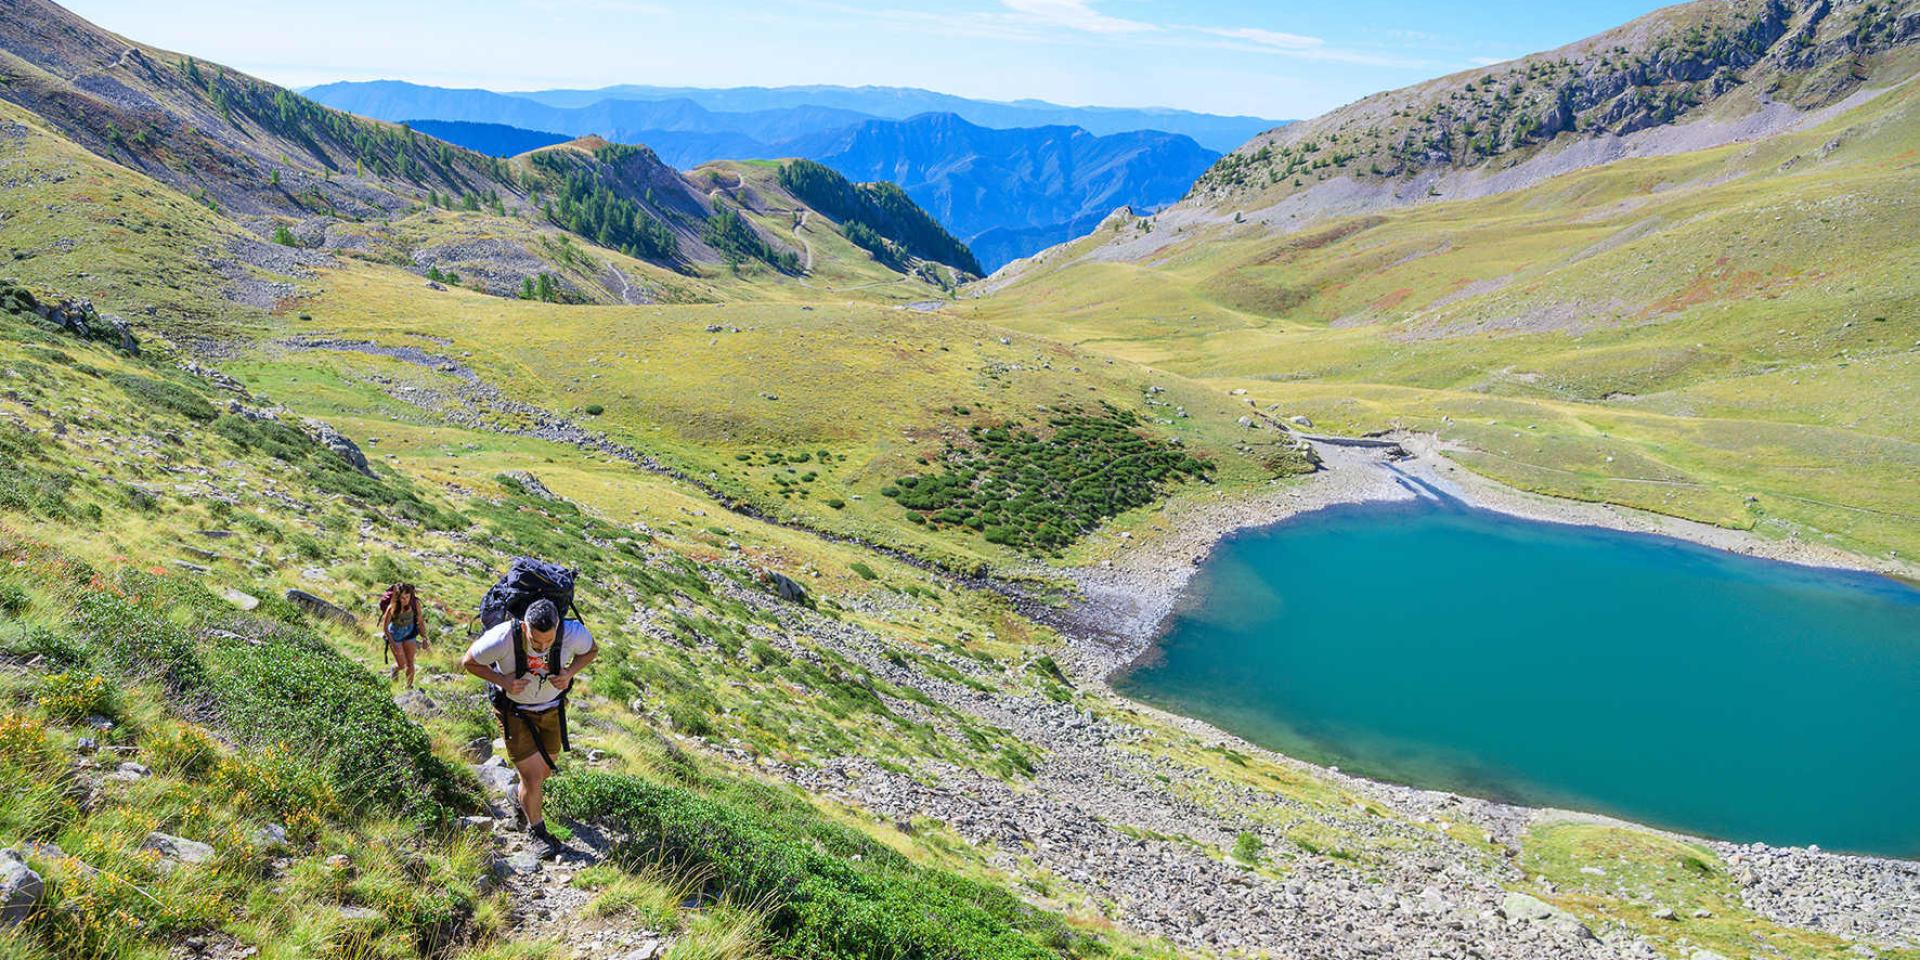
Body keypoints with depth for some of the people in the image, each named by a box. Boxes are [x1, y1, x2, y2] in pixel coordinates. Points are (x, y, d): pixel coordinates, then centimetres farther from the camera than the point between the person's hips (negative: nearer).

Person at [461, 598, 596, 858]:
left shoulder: (574, 633, -29)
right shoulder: (502, 638, -34)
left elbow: (591, 651, -5)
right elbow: (468, 662, -14)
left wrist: (569, 673, -23)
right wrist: (502, 681, -29)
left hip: (552, 709, 3)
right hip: (514, 712, -3)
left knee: (544, 771, 20)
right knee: (533, 780, -6)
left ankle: (521, 798, 55)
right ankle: (537, 830, 23)